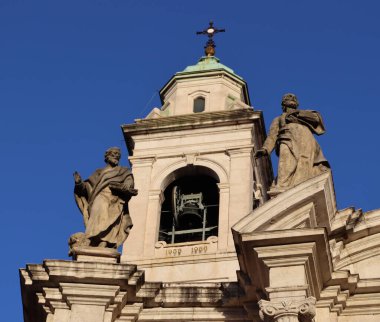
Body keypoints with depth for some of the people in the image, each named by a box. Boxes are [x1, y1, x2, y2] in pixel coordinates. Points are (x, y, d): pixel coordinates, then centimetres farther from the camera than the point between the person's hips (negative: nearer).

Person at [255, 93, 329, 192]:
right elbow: (272, 136, 17)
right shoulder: (278, 119, 36)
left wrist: (298, 114, 7)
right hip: (289, 140, -1)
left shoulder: (305, 113, 39)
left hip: (307, 141, 1)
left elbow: (317, 117, 16)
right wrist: (265, 149, -3)